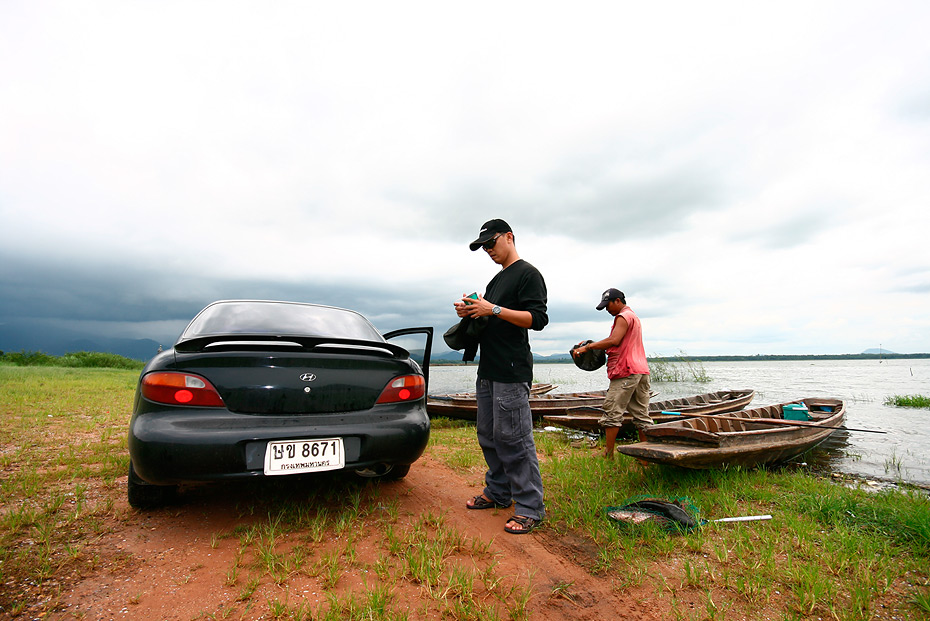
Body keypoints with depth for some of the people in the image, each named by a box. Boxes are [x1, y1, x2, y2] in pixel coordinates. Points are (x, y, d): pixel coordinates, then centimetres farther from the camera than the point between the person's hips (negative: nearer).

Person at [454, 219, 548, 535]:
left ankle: (530, 507, 6)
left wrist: (494, 309, -20)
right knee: (489, 436, 14)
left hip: (512, 372, -9)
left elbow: (537, 318, -15)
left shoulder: (528, 274, -4)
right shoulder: (495, 280, 23)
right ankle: (498, 493, 28)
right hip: (487, 371, 9)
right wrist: (470, 311, 6)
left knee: (513, 438, -6)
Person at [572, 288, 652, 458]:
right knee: (642, 415, 9)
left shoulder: (623, 316, -6)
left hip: (626, 372, -10)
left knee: (612, 414, -5)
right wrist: (594, 346, 13)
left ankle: (608, 454, -1)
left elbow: (614, 341, -21)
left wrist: (587, 347, -19)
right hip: (641, 370, 10)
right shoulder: (634, 316, 25)